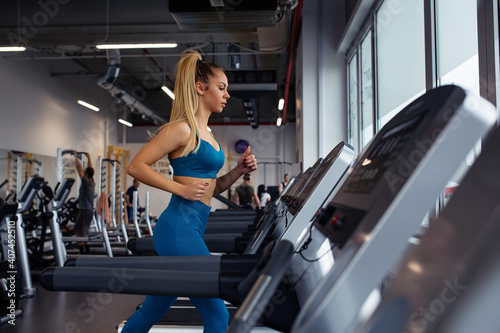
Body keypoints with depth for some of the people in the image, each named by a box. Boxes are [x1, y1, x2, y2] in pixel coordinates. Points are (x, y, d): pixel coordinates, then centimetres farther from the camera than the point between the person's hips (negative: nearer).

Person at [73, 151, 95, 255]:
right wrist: (89, 158, 30)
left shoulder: (86, 182, -11)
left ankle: (82, 251, -10)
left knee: (78, 232, -6)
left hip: (84, 210, -9)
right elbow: (90, 169, 22)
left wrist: (76, 157, -2)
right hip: (90, 210, 9)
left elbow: (79, 168, -9)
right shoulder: (92, 183, 10)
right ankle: (86, 250, 15)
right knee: (84, 232, 15)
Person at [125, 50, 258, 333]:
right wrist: (180, 188, -17)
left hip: (192, 230, 9)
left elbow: (211, 188, 22)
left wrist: (239, 171, 6)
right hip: (180, 229, -9)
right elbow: (136, 166, -13)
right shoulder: (182, 129, -9)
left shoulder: (206, 134, 19)